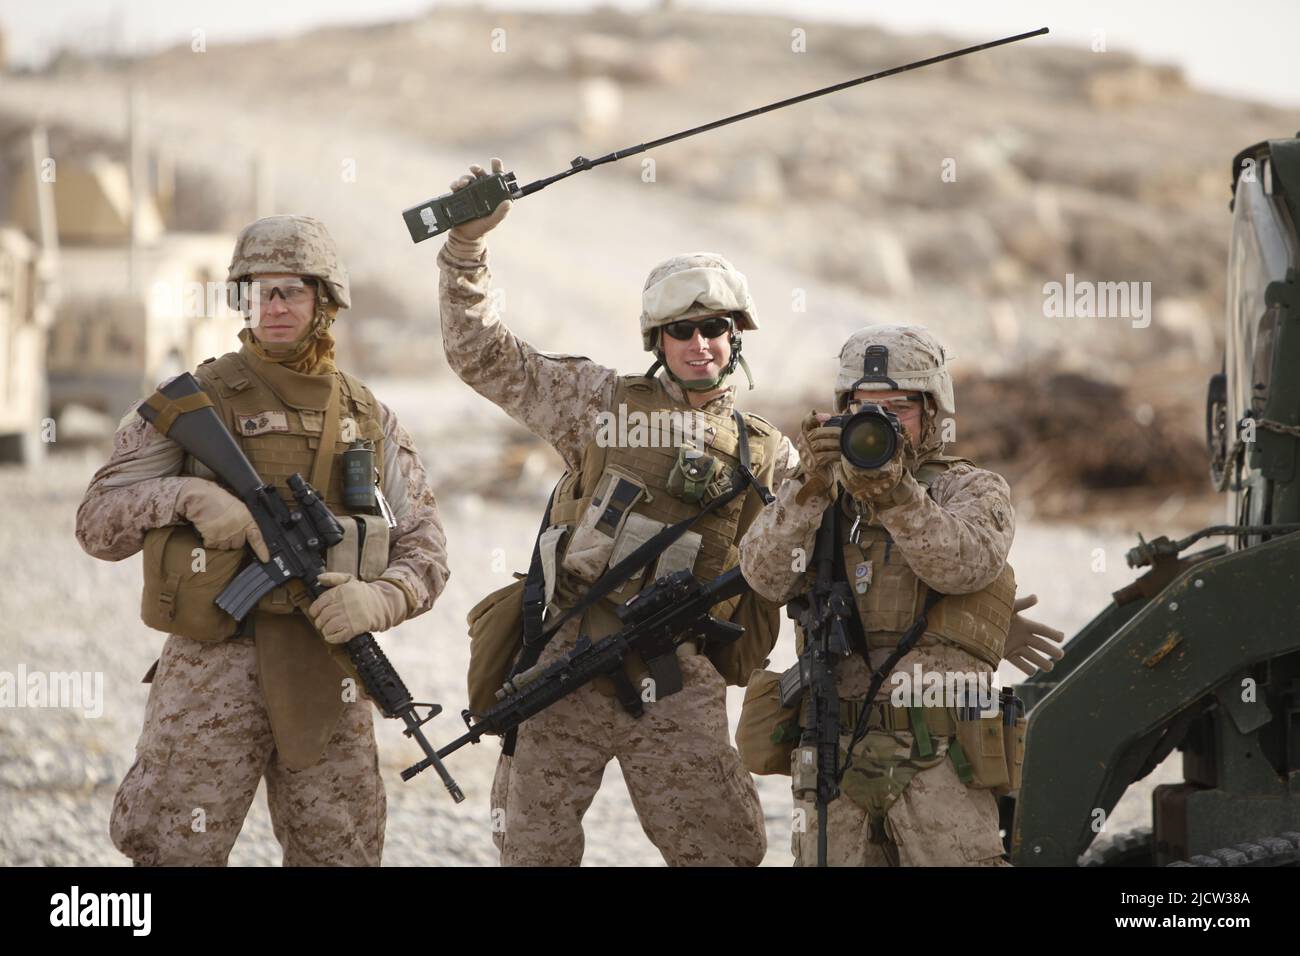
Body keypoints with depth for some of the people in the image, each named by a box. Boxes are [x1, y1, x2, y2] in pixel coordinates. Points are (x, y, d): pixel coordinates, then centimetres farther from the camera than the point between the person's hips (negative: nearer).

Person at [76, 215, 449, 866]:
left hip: (329, 671, 3)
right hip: (214, 664, -3)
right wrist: (189, 496, -19)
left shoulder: (370, 420, 11)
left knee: (341, 855, 10)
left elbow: (424, 550, 8)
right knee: (176, 851, -6)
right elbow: (97, 524, -1)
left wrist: (380, 599, -14)